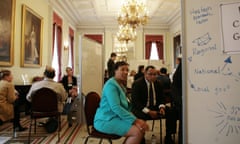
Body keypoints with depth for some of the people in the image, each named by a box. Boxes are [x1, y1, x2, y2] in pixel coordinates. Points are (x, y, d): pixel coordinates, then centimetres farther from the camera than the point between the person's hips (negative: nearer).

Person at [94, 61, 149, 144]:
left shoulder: (121, 85, 17)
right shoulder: (111, 84, -15)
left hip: (116, 117, 10)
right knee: (138, 132, -22)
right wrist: (135, 120, -25)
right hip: (106, 120, -10)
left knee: (142, 128, 1)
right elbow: (115, 107, -25)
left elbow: (123, 105, 17)